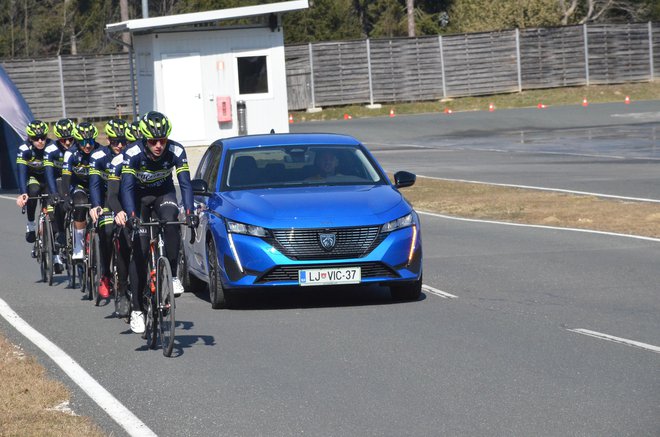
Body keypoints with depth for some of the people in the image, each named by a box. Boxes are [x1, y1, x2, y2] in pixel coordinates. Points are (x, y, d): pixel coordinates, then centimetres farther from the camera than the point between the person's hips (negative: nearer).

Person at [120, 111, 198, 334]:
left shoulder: (176, 151, -25)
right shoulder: (133, 154, -30)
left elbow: (185, 184, -30)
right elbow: (127, 187, -36)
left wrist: (189, 212, -45)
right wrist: (131, 216, -52)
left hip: (164, 193, 1)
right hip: (139, 196, -1)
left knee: (170, 221, -33)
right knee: (139, 251, -9)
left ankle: (172, 276, -19)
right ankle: (137, 310, -4)